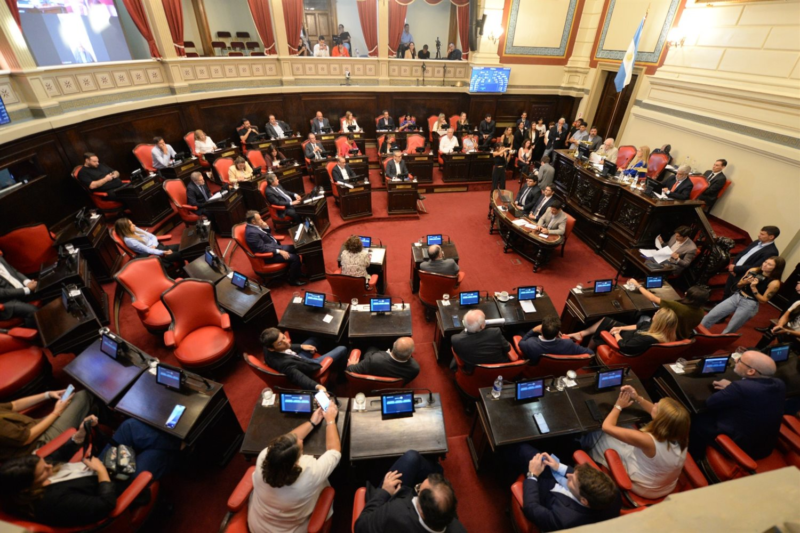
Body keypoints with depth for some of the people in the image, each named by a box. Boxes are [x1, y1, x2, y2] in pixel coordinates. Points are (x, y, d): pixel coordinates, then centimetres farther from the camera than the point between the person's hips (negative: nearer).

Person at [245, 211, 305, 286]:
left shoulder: (254, 226, 4)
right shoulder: (251, 232, -26)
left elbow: (268, 234, 16)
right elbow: (263, 249, -27)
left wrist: (266, 227, -5)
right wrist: (279, 251, -26)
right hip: (269, 255, -11)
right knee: (295, 258, -18)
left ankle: (296, 270, 24)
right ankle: (293, 280, -1)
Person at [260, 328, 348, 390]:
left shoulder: (268, 347, -22)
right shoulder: (284, 363, -46)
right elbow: (300, 378, -53)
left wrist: (301, 346, 0)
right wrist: (317, 386, -69)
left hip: (299, 359, 7)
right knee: (342, 349, 2)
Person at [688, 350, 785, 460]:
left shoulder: (741, 387, -32)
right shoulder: (779, 384, -8)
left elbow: (710, 403, -18)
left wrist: (729, 389, 0)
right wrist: (731, 388, 7)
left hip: (740, 447, -7)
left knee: (697, 420, 11)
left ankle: (695, 459, 30)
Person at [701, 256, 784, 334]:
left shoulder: (774, 283, -13)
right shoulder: (754, 270, -1)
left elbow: (763, 300, -12)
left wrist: (753, 287, -22)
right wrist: (745, 282, -13)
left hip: (750, 305, -4)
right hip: (737, 297, 4)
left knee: (728, 331, 1)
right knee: (710, 316, -2)